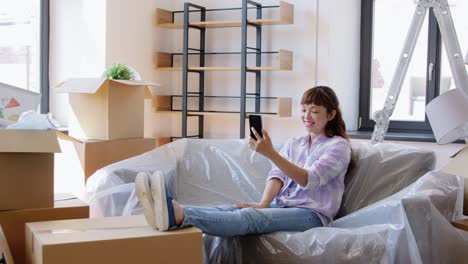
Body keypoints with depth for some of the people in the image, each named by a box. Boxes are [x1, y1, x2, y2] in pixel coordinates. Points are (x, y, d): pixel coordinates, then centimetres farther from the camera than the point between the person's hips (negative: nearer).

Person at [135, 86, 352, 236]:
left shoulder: (339, 146, 0)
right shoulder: (293, 143, 20)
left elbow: (308, 180, -17)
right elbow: (278, 174, 3)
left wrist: (270, 153, -31)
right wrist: (263, 204, -18)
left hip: (311, 213, -6)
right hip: (282, 205, 6)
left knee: (250, 217, -33)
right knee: (230, 209, -23)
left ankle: (178, 215, -57)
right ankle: (174, 212, -48)